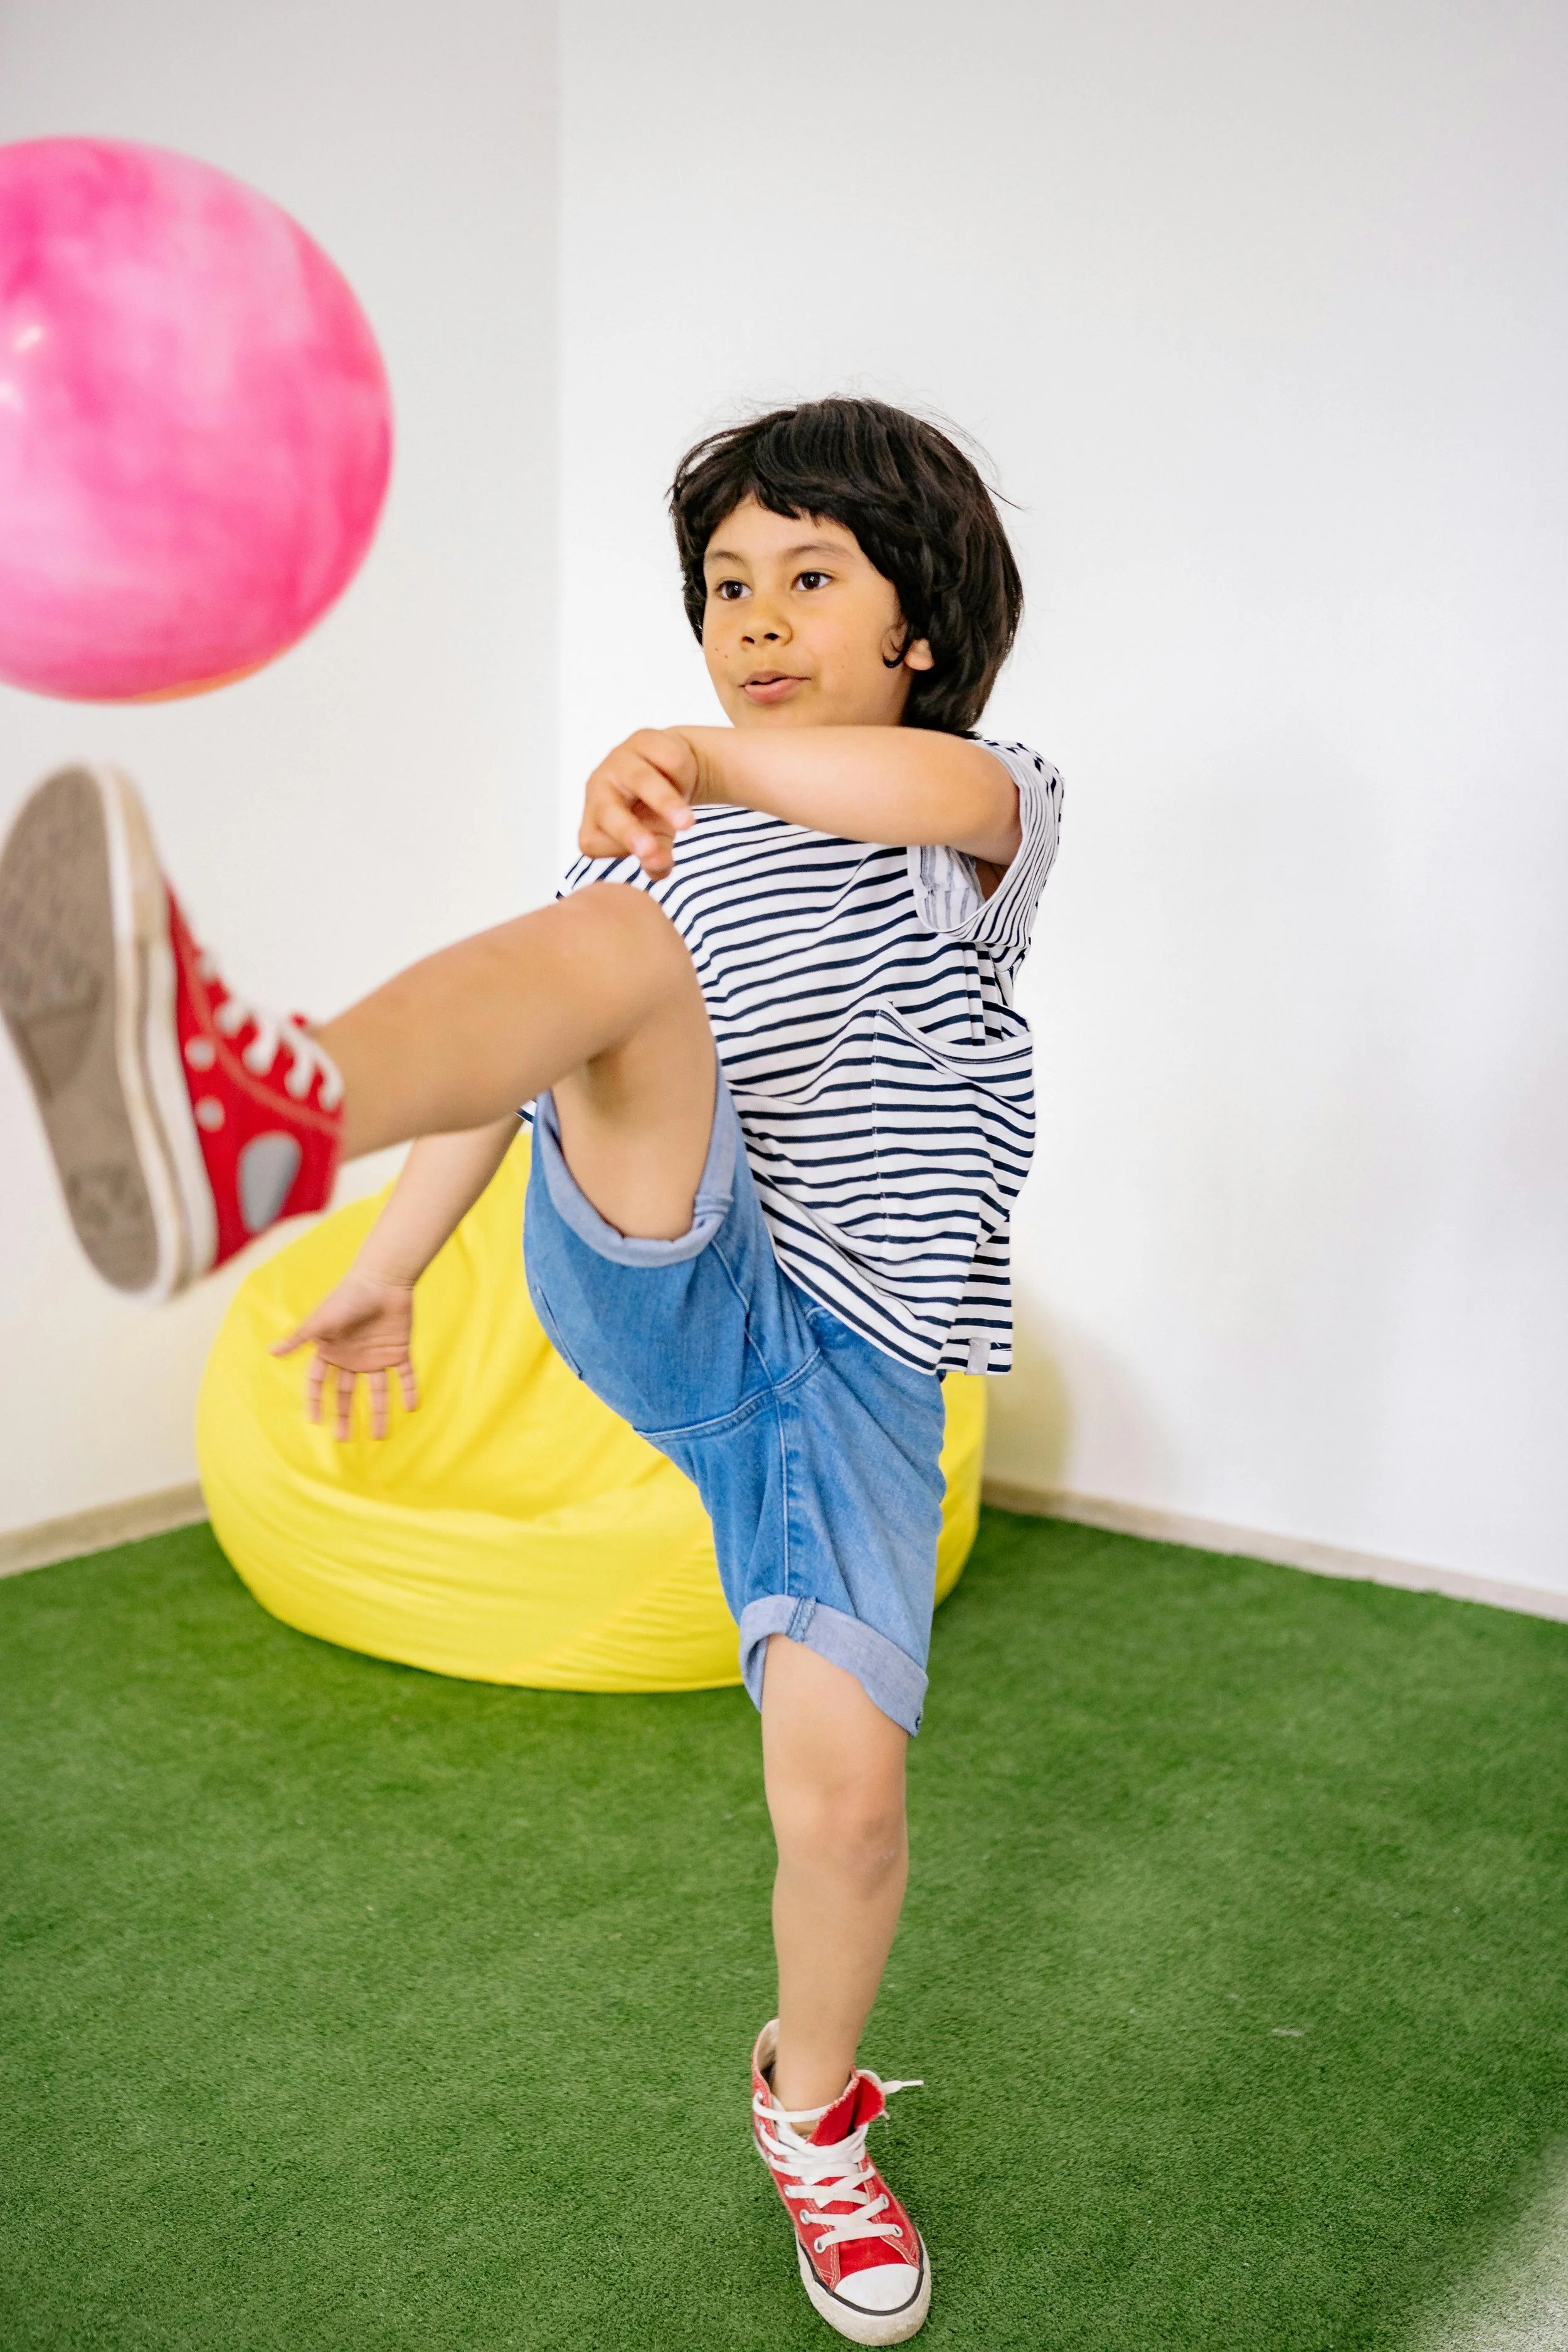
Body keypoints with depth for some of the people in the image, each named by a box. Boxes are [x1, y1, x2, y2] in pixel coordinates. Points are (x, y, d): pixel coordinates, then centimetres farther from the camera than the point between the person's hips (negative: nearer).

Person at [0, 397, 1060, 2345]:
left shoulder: (994, 819, 7)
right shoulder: (661, 839, 19)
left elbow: (950, 788, -19)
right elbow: (538, 1040, 23)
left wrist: (703, 754, -37)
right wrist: (387, 1273, 24)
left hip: (850, 1359, 0)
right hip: (651, 1283, 1)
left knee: (843, 1786, -11)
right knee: (626, 939, -29)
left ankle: (812, 2109, 23)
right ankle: (263, 1109, -62)